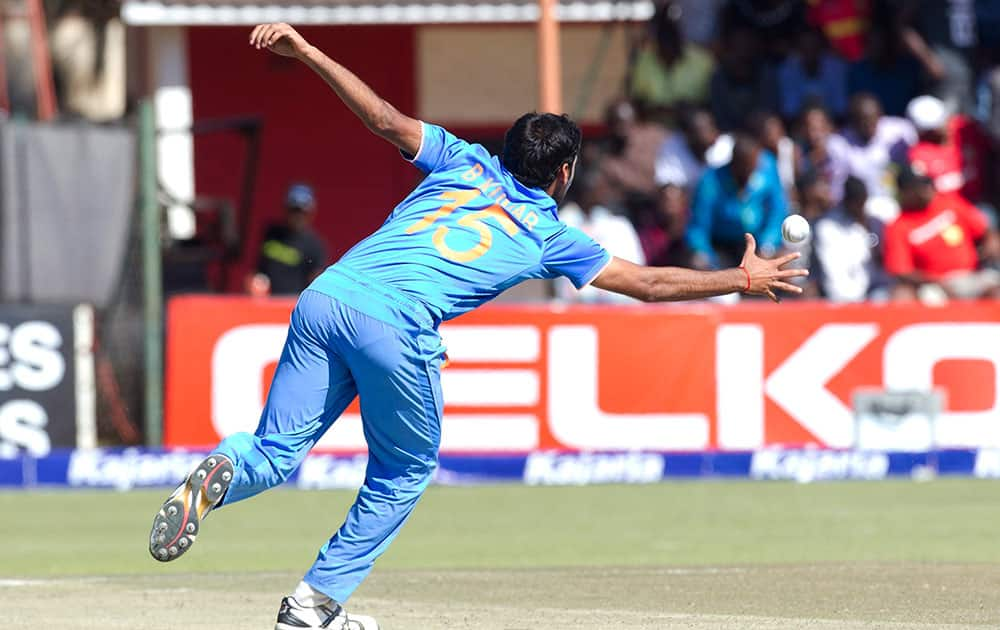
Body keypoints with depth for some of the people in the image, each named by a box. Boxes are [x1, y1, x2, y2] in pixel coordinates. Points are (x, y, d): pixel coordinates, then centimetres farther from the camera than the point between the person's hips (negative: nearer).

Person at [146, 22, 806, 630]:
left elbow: (386, 119, 13)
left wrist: (306, 51, 13)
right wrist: (741, 280, 32)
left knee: (277, 454, 4)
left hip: (325, 297, 4)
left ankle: (222, 472, -31)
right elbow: (647, 283, 21)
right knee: (406, 472, 19)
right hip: (395, 328, -4)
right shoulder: (549, 235, 17)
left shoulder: (465, 162, 25)